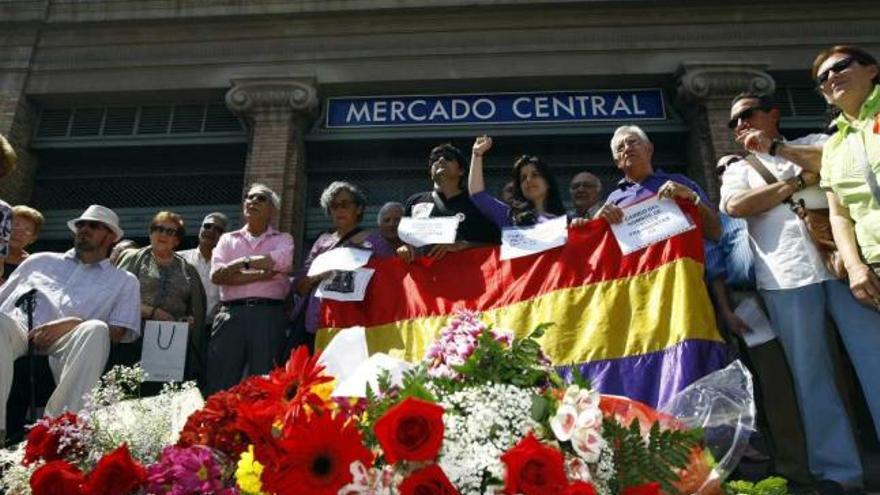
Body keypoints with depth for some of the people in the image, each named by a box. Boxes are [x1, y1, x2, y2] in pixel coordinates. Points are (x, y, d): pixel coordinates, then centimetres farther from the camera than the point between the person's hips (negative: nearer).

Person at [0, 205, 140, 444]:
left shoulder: (124, 281, 22)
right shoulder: (41, 260, 31)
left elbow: (118, 333, 7)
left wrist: (72, 324, -10)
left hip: (66, 341, -1)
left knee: (95, 330, -36)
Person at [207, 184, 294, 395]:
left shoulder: (283, 239, 15)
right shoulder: (228, 239, 20)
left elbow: (281, 260, -10)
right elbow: (216, 275, 1)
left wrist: (241, 263, -5)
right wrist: (260, 275, -7)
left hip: (268, 314, -2)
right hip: (230, 314, 2)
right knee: (220, 384, 0)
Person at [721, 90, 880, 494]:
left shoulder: (813, 143, 21)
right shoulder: (737, 169, 20)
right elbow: (736, 205, -2)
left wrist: (776, 148, -2)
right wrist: (800, 180, 1)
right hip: (786, 275, 0)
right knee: (810, 373, 1)